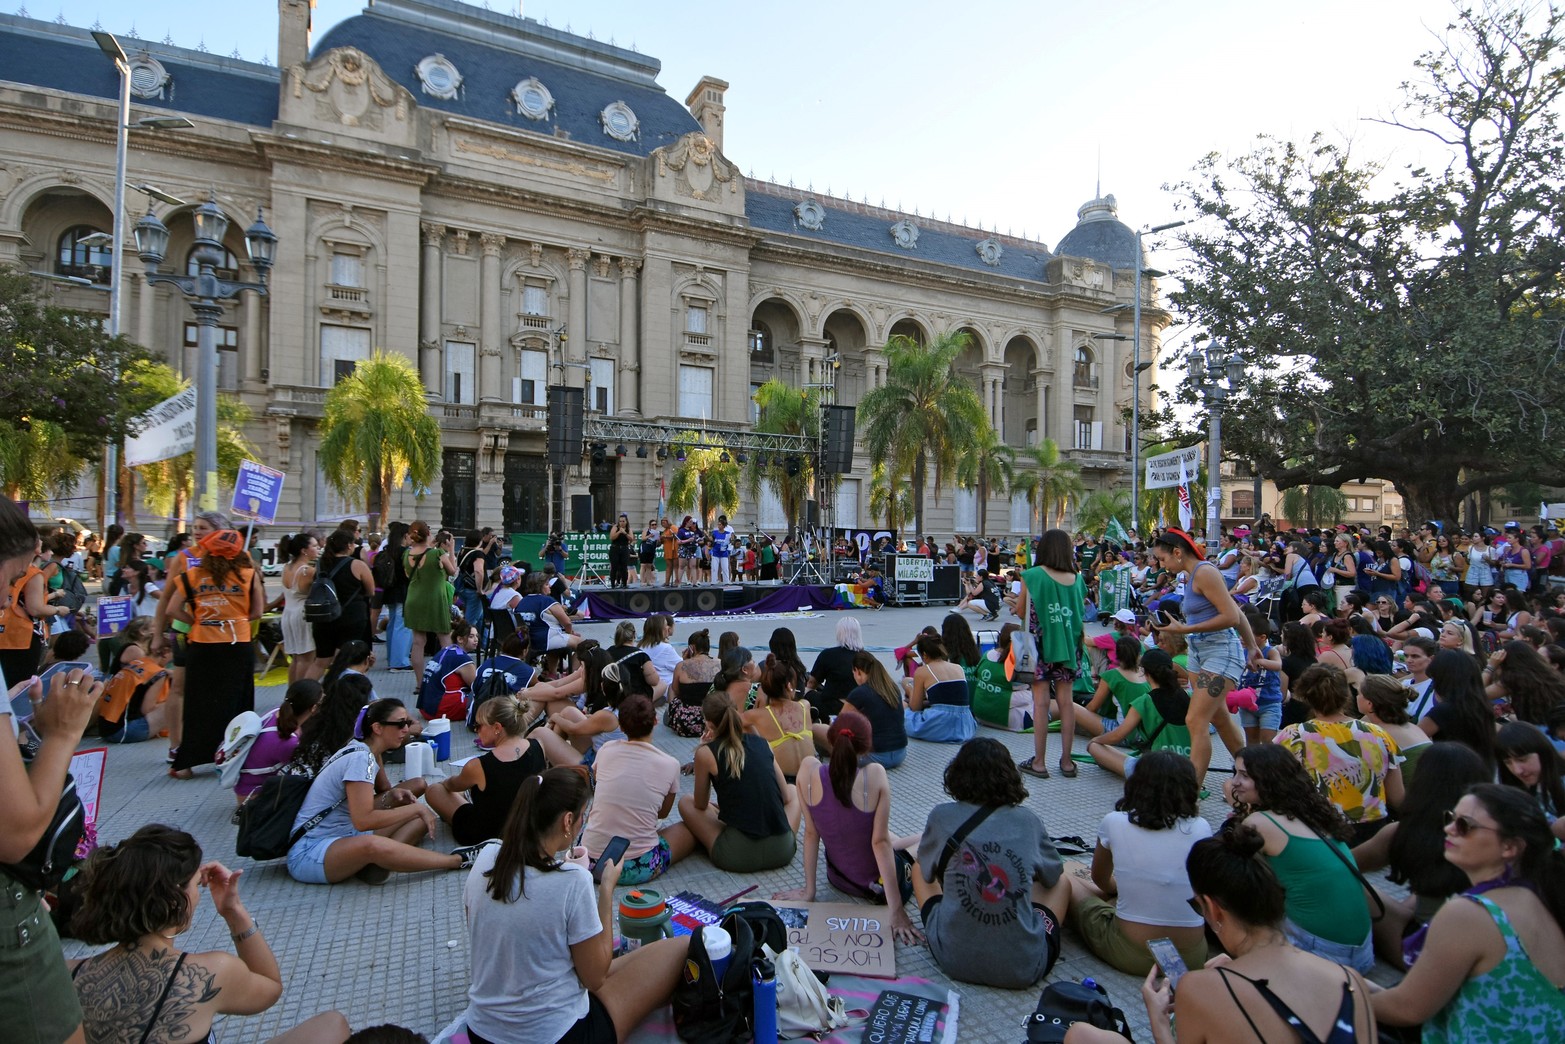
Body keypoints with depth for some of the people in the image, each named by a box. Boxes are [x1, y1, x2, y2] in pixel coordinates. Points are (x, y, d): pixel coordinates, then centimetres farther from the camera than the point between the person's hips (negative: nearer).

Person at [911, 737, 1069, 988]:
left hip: (953, 960, 0)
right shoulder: (1028, 820, -4)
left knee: (919, 870, 26)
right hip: (1024, 968, 1)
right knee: (1061, 881, 26)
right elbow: (1052, 875, 15)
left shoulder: (942, 817, -7)